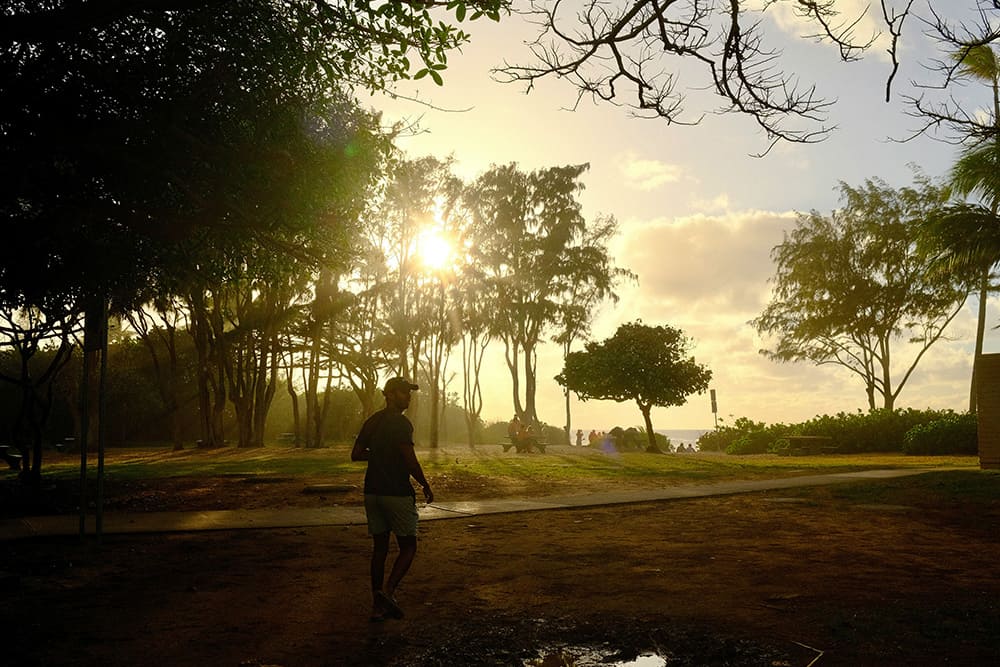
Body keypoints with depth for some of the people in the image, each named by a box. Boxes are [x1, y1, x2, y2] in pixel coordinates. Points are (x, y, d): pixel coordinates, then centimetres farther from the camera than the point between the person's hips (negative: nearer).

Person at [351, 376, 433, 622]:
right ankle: (388, 591, -11)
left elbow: (356, 454, 14)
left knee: (380, 547, 11)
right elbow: (410, 461, -18)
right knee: (408, 546, 5)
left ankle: (378, 605, 13)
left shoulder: (372, 422, 10)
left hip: (372, 492, 7)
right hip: (397, 493, -7)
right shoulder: (401, 423, -13)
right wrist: (426, 485, -5)